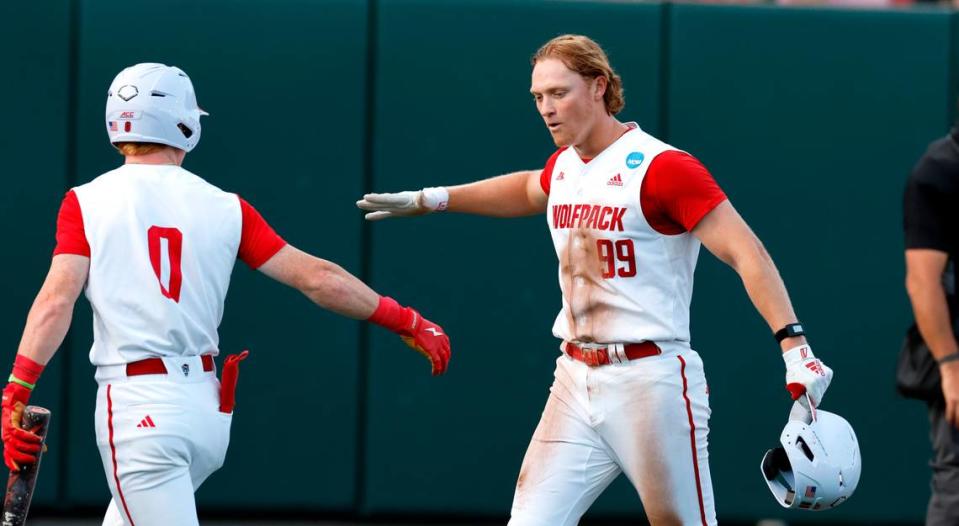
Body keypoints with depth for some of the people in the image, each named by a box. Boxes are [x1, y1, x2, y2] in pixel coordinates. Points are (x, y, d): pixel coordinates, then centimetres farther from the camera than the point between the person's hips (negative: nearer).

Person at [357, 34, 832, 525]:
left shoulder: (661, 166, -12)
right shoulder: (563, 165, 12)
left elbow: (747, 253, -18)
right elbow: (529, 190, 39)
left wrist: (794, 346, -30)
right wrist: (428, 200, 38)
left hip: (651, 381, -7)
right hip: (575, 381, 7)